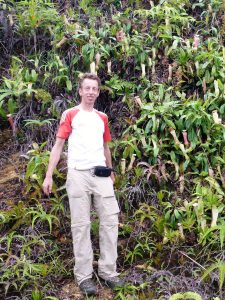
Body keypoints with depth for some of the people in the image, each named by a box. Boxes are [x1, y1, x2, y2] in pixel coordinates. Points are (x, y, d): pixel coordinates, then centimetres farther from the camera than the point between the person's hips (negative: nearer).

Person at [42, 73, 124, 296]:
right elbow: (58, 145, -1)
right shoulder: (70, 115, 4)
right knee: (81, 224, -2)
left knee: (110, 220, 1)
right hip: (78, 174, -4)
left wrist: (111, 172, 27)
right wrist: (49, 175, -8)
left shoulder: (102, 117, 18)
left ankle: (108, 271, 12)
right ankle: (84, 275, 7)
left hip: (101, 175, 5)